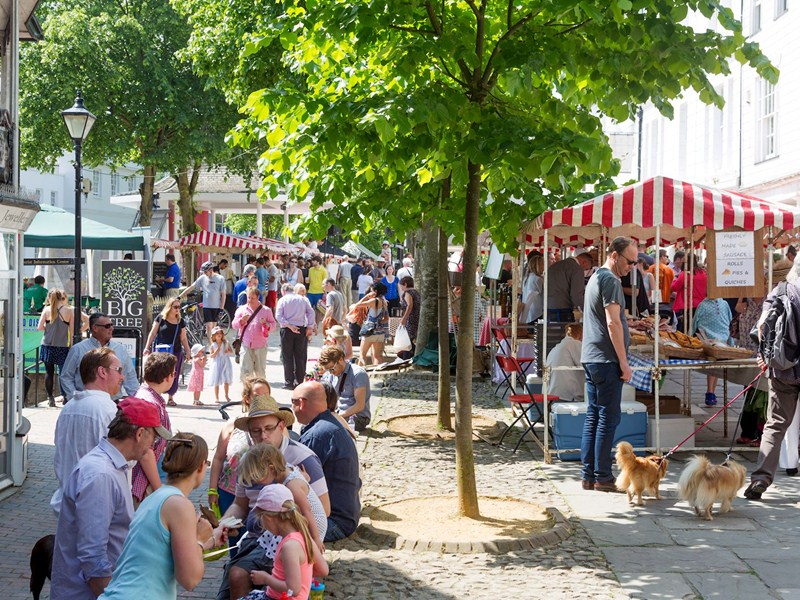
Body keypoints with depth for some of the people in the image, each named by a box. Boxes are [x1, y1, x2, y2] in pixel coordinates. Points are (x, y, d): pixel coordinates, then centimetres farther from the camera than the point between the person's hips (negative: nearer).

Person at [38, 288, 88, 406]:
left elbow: (40, 327, -1)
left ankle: (50, 398, 9)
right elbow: (72, 331, -5)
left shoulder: (47, 310, -1)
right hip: (62, 347, -1)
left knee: (49, 372, 9)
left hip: (47, 346, 1)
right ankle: (66, 397, 2)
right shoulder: (69, 310, -4)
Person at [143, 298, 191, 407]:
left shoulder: (181, 321, 10)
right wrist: (147, 347, -1)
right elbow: (152, 333, 3)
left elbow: (183, 338, 15)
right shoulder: (160, 318, 0)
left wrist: (187, 351, 10)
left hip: (176, 352, 3)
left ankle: (170, 397, 13)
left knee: (173, 375, 4)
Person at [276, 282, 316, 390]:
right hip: (301, 329, 3)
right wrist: (310, 327, 1)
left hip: (287, 330, -3)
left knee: (287, 357, 3)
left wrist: (289, 326, -13)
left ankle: (289, 382, 1)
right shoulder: (303, 299, 9)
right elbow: (311, 312, 1)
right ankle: (299, 381, 8)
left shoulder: (282, 300, 0)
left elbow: (278, 316, -11)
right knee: (300, 356, 8)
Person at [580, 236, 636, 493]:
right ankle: (602, 477, -3)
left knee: (593, 416, 10)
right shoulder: (610, 280, -12)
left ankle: (589, 475, 12)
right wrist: (624, 362, -16)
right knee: (608, 418, -6)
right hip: (606, 359, -10)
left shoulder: (595, 277, 19)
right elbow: (613, 322, -18)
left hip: (590, 357, 10)